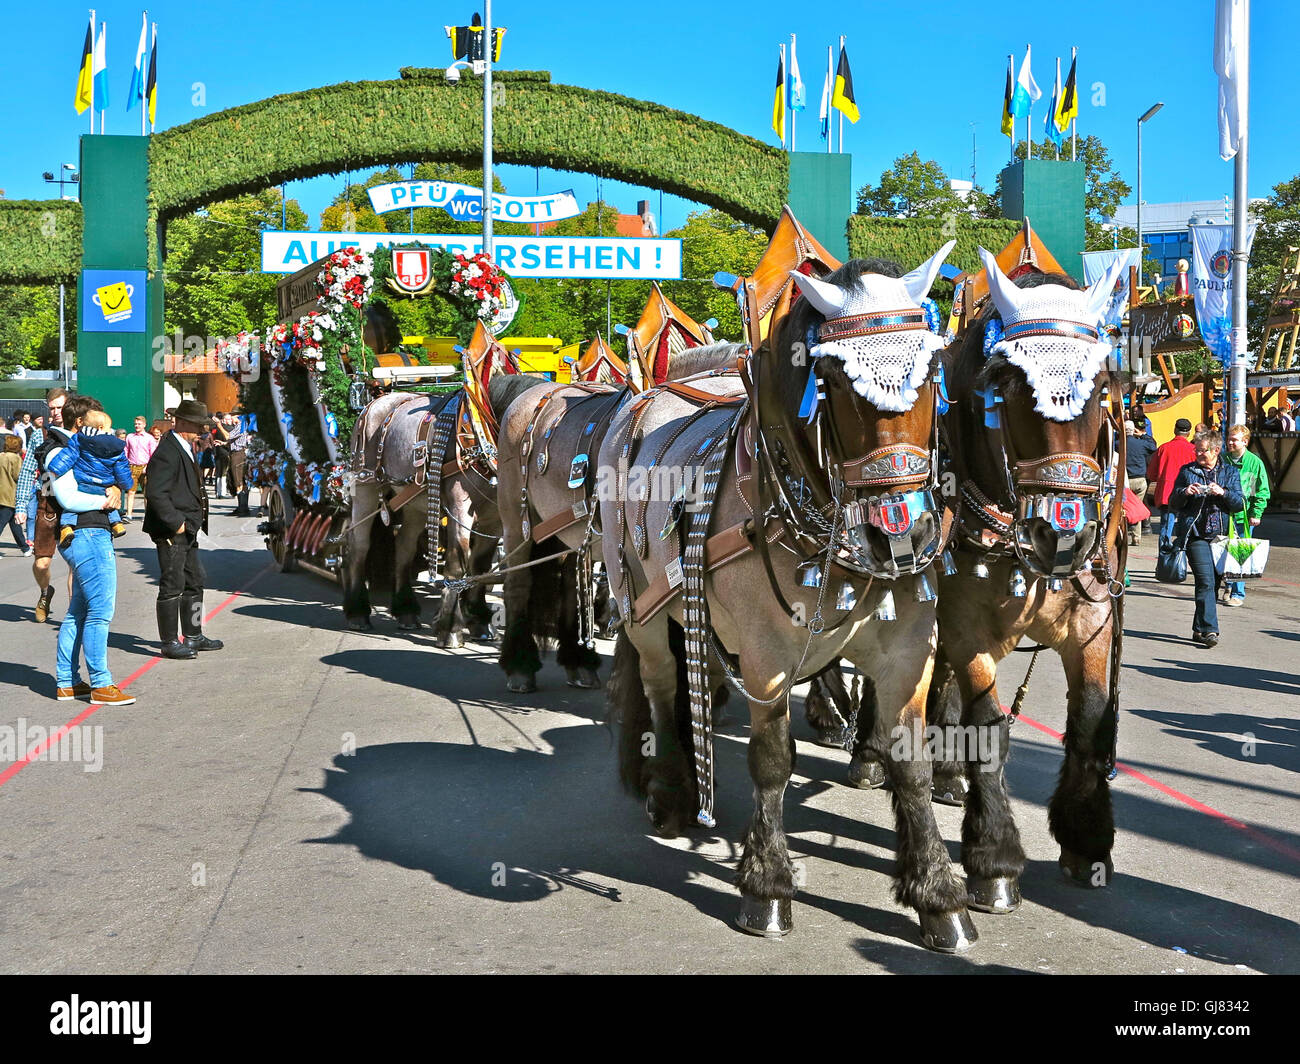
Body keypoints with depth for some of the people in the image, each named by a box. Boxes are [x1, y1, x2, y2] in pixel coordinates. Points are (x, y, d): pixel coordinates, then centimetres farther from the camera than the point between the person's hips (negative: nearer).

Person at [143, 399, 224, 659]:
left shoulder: (186, 449, 15)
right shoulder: (167, 452, -17)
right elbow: (155, 493, -23)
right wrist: (175, 523, -21)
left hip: (187, 530, 10)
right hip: (171, 532, -10)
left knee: (195, 582, 16)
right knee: (172, 586, -4)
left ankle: (193, 636, 26)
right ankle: (170, 642, 4)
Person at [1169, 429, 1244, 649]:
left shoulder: (1230, 472, 11)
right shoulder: (1187, 471, 8)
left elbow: (1238, 503, 5)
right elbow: (1174, 504, 9)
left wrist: (1222, 493, -13)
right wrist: (1185, 493, -12)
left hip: (1220, 535, 3)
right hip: (1195, 534, -2)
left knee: (1213, 582, 7)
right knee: (1206, 581, -15)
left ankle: (1199, 629, 18)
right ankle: (1209, 630, -17)